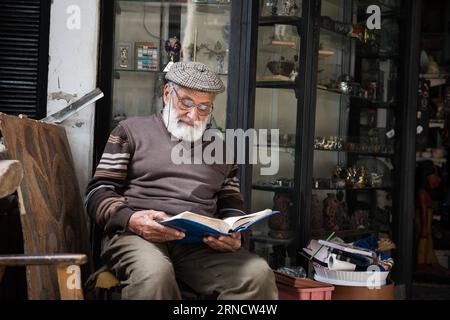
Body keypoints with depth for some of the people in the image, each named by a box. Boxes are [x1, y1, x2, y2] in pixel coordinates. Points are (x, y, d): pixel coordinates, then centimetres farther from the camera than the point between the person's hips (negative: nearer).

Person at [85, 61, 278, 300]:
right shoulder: (132, 131, 13)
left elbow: (232, 204, 22)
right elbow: (98, 192, 7)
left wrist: (233, 234, -3)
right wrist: (130, 219, -16)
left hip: (201, 245, 3)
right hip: (137, 235, -2)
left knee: (258, 273, -28)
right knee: (154, 273, -39)